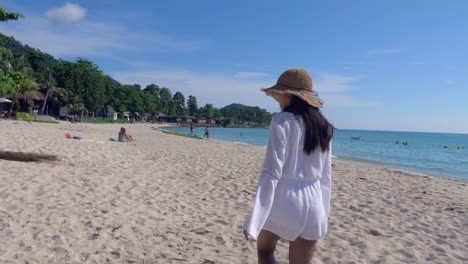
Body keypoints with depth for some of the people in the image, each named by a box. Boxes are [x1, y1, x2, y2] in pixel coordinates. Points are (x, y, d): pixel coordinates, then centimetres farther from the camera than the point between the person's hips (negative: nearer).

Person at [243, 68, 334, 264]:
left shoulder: (283, 120, -11)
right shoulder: (323, 127, 8)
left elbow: (271, 172, -19)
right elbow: (325, 177, 11)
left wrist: (254, 220, -19)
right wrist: (323, 213, 20)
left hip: (282, 200, -5)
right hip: (312, 203, 5)